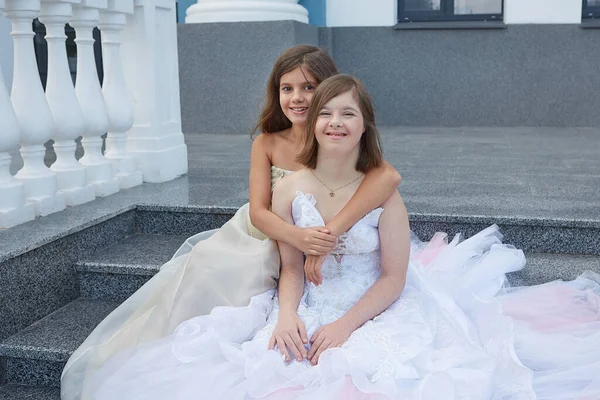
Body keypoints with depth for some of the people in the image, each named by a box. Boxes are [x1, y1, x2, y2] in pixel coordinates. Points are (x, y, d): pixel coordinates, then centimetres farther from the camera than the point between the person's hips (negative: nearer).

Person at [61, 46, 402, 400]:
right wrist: (300, 237, -33)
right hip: (249, 237, 3)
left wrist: (331, 232, -41)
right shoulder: (267, 144, -4)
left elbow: (390, 175, -33)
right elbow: (259, 210, -12)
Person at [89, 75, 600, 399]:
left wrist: (345, 326, -17)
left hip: (376, 313, -2)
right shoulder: (289, 189, -3)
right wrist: (288, 315, -16)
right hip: (308, 315, 3)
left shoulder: (382, 192, -9)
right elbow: (292, 269, 4)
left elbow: (393, 278, -7)